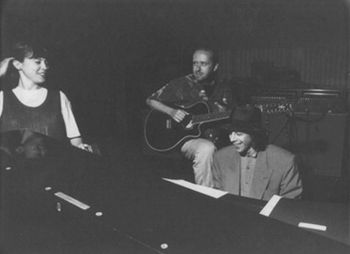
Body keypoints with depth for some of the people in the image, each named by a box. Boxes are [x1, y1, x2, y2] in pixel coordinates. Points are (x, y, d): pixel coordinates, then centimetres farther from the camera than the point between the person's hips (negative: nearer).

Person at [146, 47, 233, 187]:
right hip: (184, 137, -3)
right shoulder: (180, 84, 2)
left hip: (215, 137, 3)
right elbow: (151, 100, 6)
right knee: (206, 148, -35)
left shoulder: (223, 89, 11)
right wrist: (171, 111, -11)